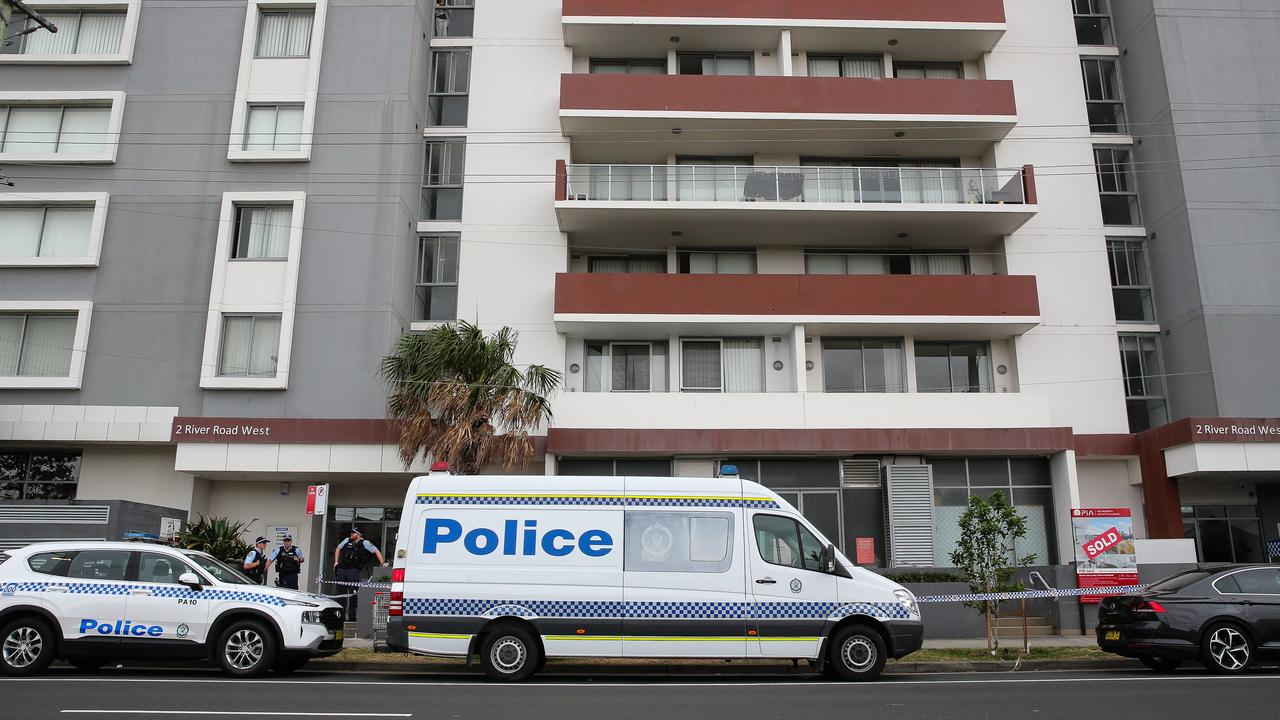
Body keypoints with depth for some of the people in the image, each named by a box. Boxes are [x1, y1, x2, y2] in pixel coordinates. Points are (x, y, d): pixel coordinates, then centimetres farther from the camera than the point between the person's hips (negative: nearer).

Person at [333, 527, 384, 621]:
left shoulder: (364, 543, -1)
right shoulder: (347, 541, 12)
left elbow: (376, 551, 1)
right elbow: (338, 549, 25)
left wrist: (382, 562, -7)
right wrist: (336, 562, 16)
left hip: (353, 571, -4)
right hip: (341, 569, 4)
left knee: (353, 593, -6)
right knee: (341, 592, 8)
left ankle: (352, 615, 0)